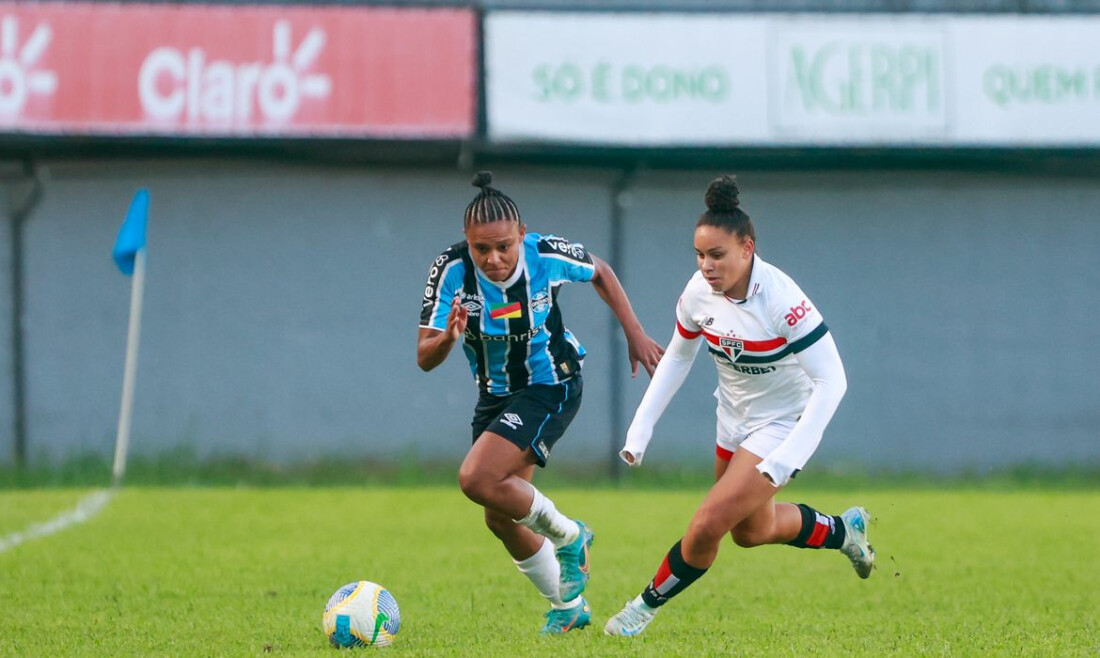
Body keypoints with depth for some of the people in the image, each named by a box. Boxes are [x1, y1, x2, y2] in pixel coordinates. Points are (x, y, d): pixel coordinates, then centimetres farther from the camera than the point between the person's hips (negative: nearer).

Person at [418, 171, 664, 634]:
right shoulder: (451, 269, -22)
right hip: (495, 395, 5)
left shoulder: (547, 255, -24)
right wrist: (447, 338, -44)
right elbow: (424, 359, -23)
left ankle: (568, 536, 1)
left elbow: (599, 272, 1)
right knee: (500, 518, 11)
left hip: (550, 387, -5)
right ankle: (568, 607, 33)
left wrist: (635, 334, 2)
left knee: (477, 480, -23)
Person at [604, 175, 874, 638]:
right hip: (736, 421, 7)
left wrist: (790, 454, -35)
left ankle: (647, 605, 9)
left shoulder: (781, 300, -32)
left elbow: (832, 381, -30)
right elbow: (677, 357, 5)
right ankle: (843, 530, 48)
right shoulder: (699, 292, -13)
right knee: (751, 531, 24)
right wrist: (641, 426, -1)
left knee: (707, 526, -15)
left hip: (784, 423, -7)